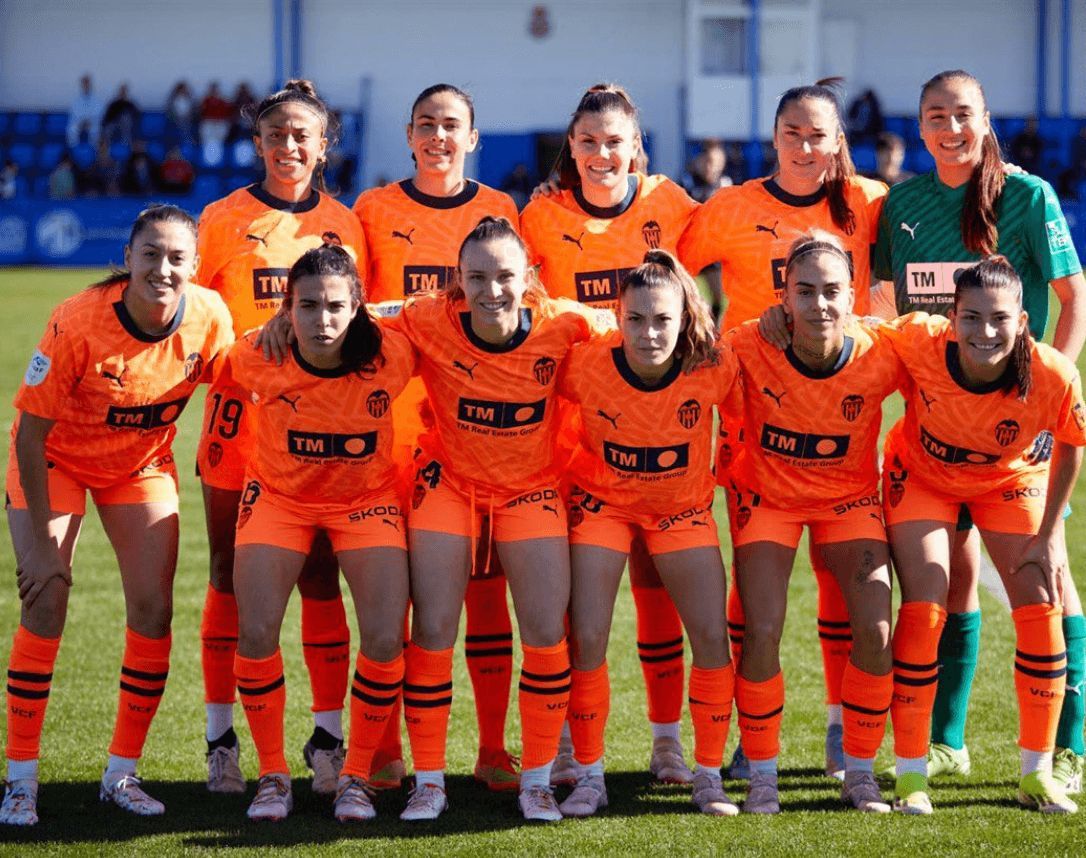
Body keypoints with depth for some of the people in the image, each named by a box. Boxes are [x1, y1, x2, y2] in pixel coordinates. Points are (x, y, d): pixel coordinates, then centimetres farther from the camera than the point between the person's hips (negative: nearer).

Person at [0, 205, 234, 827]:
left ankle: (122, 774, 9)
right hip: (57, 461, -3)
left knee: (154, 609, -6)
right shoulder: (78, 323, -32)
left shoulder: (210, 318, -22)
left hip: (143, 465, 3)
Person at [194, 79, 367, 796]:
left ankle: (328, 739, 6)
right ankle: (222, 739, 10)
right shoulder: (224, 219, 4)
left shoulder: (344, 225, 9)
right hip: (241, 413, -1)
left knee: (320, 579, 0)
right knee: (231, 579, 4)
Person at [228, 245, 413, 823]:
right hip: (279, 494, 0)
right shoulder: (255, 359, -23)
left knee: (385, 639, -14)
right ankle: (272, 774, 5)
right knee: (255, 632, -15)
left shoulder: (390, 355, -26)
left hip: (367, 498, 0)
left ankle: (356, 775, 7)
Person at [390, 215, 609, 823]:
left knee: (547, 632, -4)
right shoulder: (430, 323, -23)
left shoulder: (563, 326, -23)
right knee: (433, 628, -3)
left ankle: (538, 780, 13)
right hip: (449, 480, 0)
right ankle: (429, 782, 11)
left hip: (532, 487, 0)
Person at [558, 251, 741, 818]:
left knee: (711, 637, -6)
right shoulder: (586, 364, -27)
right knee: (587, 638, -8)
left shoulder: (714, 369, -26)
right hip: (602, 500, -1)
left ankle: (708, 776, 10)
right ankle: (589, 777, 8)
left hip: (683, 507, 1)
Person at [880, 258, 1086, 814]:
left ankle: (1037, 773, 11)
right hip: (922, 474, -1)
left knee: (1041, 611, -5)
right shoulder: (918, 342, -36)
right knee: (923, 610, -12)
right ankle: (911, 775, 1)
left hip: (1008, 481, 1)